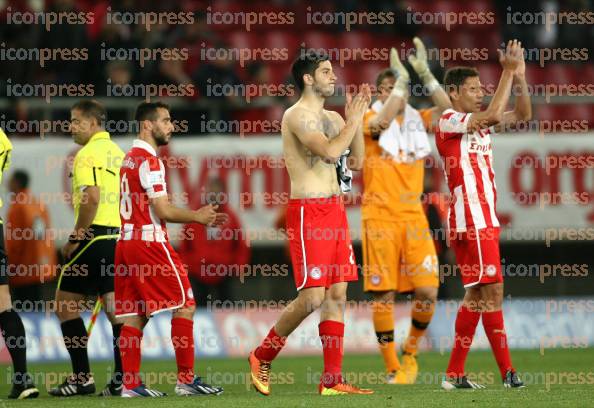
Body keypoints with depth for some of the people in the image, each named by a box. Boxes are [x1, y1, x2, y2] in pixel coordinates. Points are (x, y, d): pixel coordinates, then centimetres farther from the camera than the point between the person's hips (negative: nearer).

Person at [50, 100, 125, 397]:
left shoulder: (88, 154, -10)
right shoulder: (117, 152, 16)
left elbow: (92, 198, -21)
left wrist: (75, 239, -14)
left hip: (94, 238, -8)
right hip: (119, 237, 8)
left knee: (65, 305, 1)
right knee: (115, 310, 6)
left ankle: (82, 377, -3)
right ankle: (122, 378, 0)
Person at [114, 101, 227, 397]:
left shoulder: (130, 158, 17)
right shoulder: (149, 160, -13)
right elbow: (163, 211, -16)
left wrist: (198, 217, 19)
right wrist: (198, 217, -1)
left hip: (127, 241, 9)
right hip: (150, 242, -9)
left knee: (134, 315, 7)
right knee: (184, 305, -3)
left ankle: (130, 383, 5)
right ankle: (186, 379, -4)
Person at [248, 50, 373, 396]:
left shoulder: (332, 118, 16)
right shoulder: (297, 115, -11)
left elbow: (355, 161, 14)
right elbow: (329, 151, -24)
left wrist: (357, 117, 6)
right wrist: (354, 119, -14)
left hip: (335, 210, 8)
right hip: (308, 212, -8)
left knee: (337, 294, 4)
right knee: (312, 297, -11)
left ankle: (332, 380, 4)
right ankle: (262, 357, 8)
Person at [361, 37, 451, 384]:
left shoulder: (418, 120, 12)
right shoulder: (370, 120, 1)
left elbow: (445, 108, -6)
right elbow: (384, 119, -22)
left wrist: (425, 73, -14)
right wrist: (402, 76, -21)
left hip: (414, 216, 3)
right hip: (380, 217, -3)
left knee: (428, 292, -5)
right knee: (383, 295, -4)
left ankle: (410, 352, 19)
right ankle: (392, 368, 5)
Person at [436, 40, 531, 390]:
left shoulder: (481, 125, 17)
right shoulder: (449, 122, -8)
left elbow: (522, 115, 15)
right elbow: (494, 114, -22)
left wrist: (520, 77, 3)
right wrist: (508, 72, -16)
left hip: (484, 219, 9)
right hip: (471, 219, -9)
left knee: (477, 293, 8)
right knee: (492, 289, -11)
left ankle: (455, 374, 9)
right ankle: (507, 371, -12)